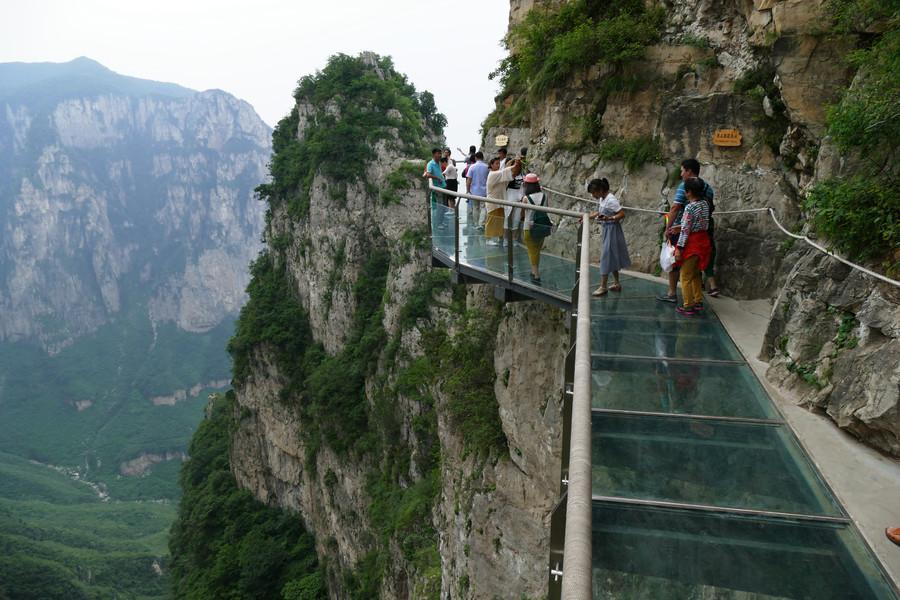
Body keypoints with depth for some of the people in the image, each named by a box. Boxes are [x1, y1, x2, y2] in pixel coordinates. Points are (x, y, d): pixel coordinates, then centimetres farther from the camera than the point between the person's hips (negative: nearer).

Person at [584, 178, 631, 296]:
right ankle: (617, 284, 25)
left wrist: (609, 218, -34)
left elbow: (622, 214, -21)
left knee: (606, 257, -6)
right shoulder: (601, 199, 9)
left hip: (612, 230, -9)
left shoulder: (611, 200, -19)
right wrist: (587, 217, 12)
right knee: (611, 257, 15)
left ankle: (603, 287, 1)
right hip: (605, 230, 9)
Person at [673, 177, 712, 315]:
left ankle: (688, 306, 7)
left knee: (686, 276, 2)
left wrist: (679, 248, -16)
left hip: (692, 243, -8)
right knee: (695, 274, 20)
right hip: (703, 239, 8)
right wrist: (680, 226, 17)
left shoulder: (690, 207, -20)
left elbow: (685, 230, -20)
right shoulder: (705, 204, 4)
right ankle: (699, 302, 26)